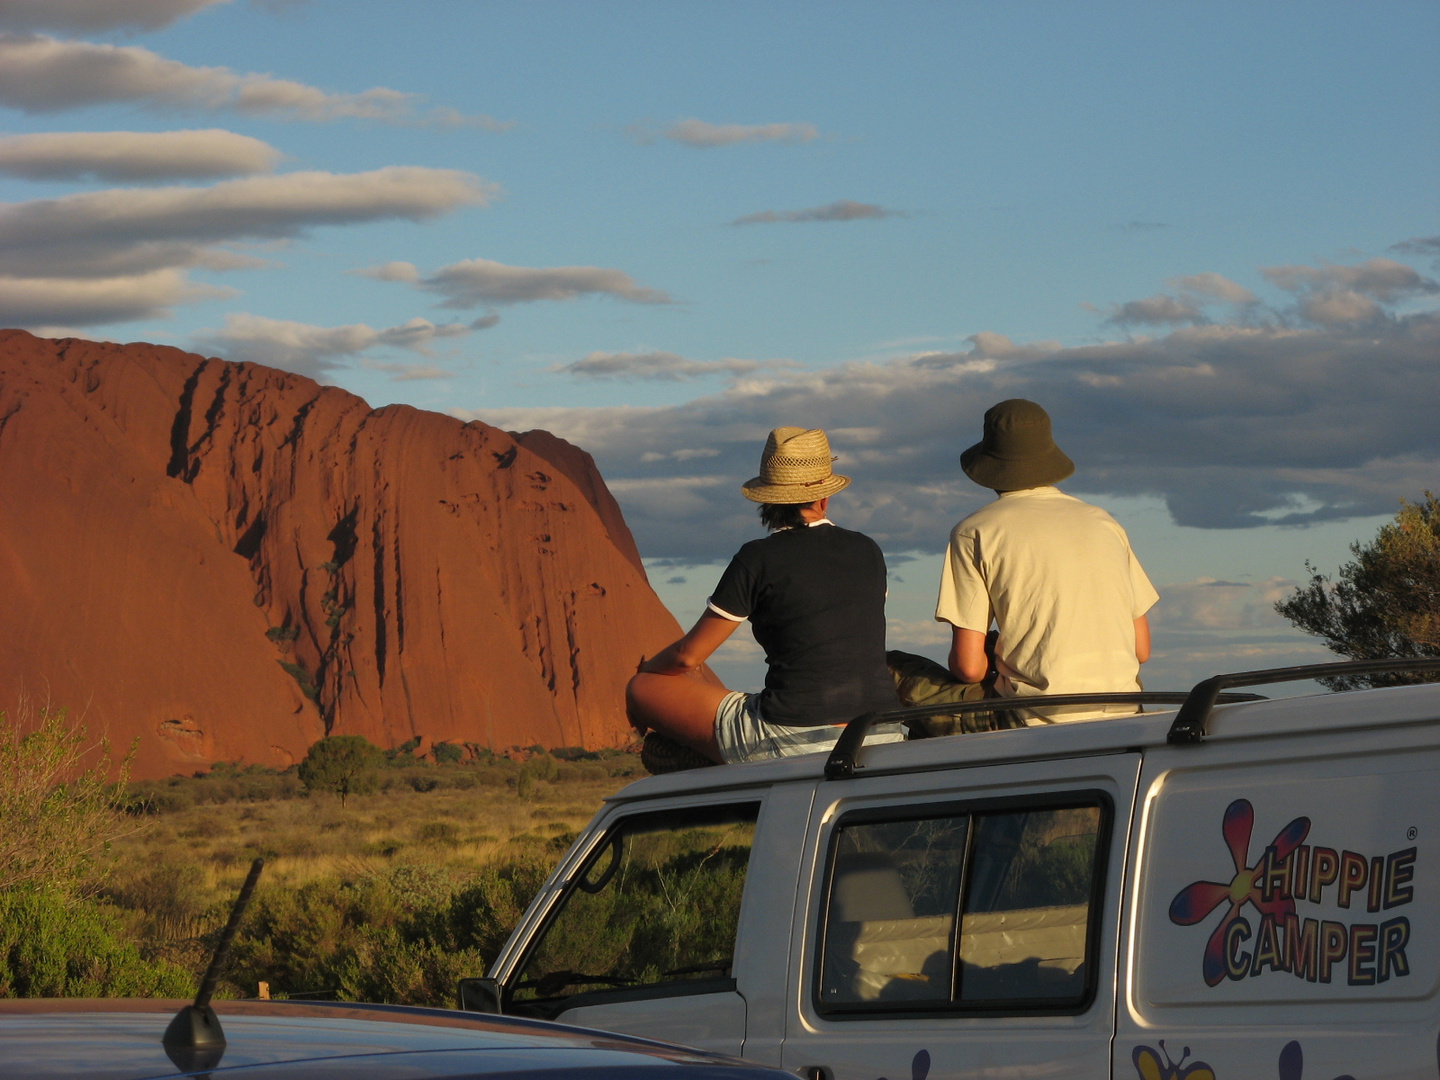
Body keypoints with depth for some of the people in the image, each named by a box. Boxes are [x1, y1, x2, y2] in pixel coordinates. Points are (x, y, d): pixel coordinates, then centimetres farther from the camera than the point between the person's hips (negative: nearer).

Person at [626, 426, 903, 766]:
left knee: (642, 690, 11)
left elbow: (688, 655, 0)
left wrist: (646, 669, 23)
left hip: (792, 742, -6)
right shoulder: (868, 551, 9)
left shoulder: (758, 560, -6)